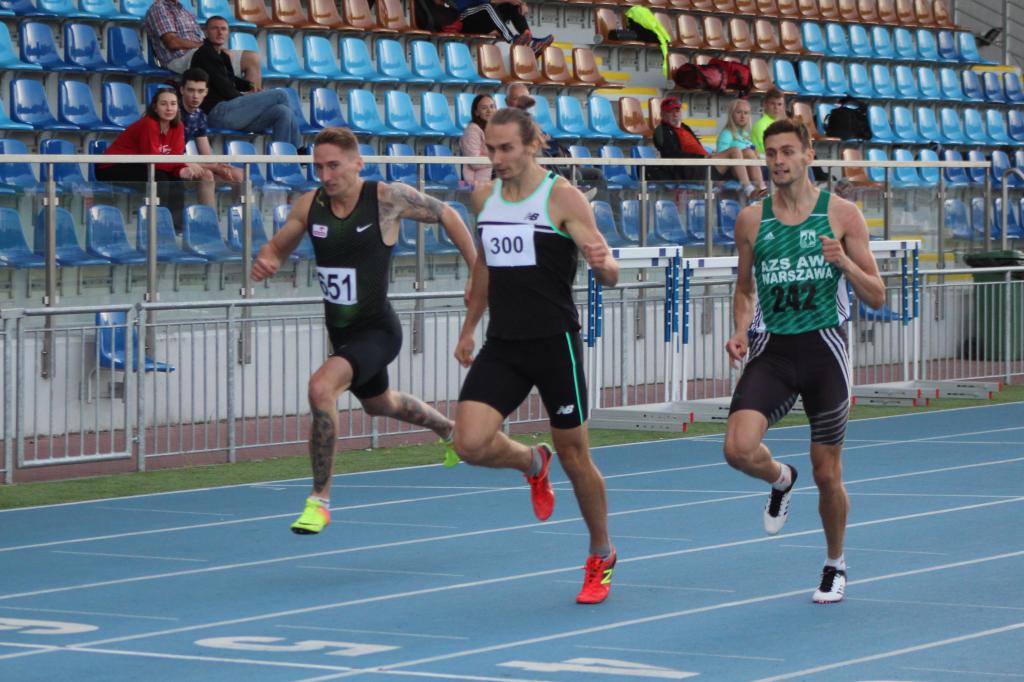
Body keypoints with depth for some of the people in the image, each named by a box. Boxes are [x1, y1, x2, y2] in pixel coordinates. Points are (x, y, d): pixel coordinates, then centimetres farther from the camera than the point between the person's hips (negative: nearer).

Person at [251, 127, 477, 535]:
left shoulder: (389, 198, -17)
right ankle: (449, 429, 63)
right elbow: (277, 246, 9)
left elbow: (447, 216, -2)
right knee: (379, 404, 30)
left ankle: (320, 499, -19)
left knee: (321, 387, -31)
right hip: (340, 331, 7)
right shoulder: (310, 206, -6)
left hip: (376, 329, -7)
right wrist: (265, 261, -15)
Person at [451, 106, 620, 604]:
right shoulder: (483, 197, 7)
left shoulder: (562, 197, -9)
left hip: (555, 342, -4)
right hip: (501, 345, 5)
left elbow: (609, 275, -14)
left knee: (574, 457, 5)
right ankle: (532, 462, 21)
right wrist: (468, 328, 26)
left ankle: (601, 555, 27)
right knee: (471, 444, -14)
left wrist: (602, 264, -37)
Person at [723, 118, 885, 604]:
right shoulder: (751, 220, 5)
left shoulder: (842, 214, -1)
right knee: (739, 449, -21)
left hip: (824, 348, -2)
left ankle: (835, 564, 30)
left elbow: (877, 297, 0)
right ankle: (780, 479, 15)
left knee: (827, 475, 4)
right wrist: (740, 331, -1)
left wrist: (844, 262, -18)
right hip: (770, 350, 2)